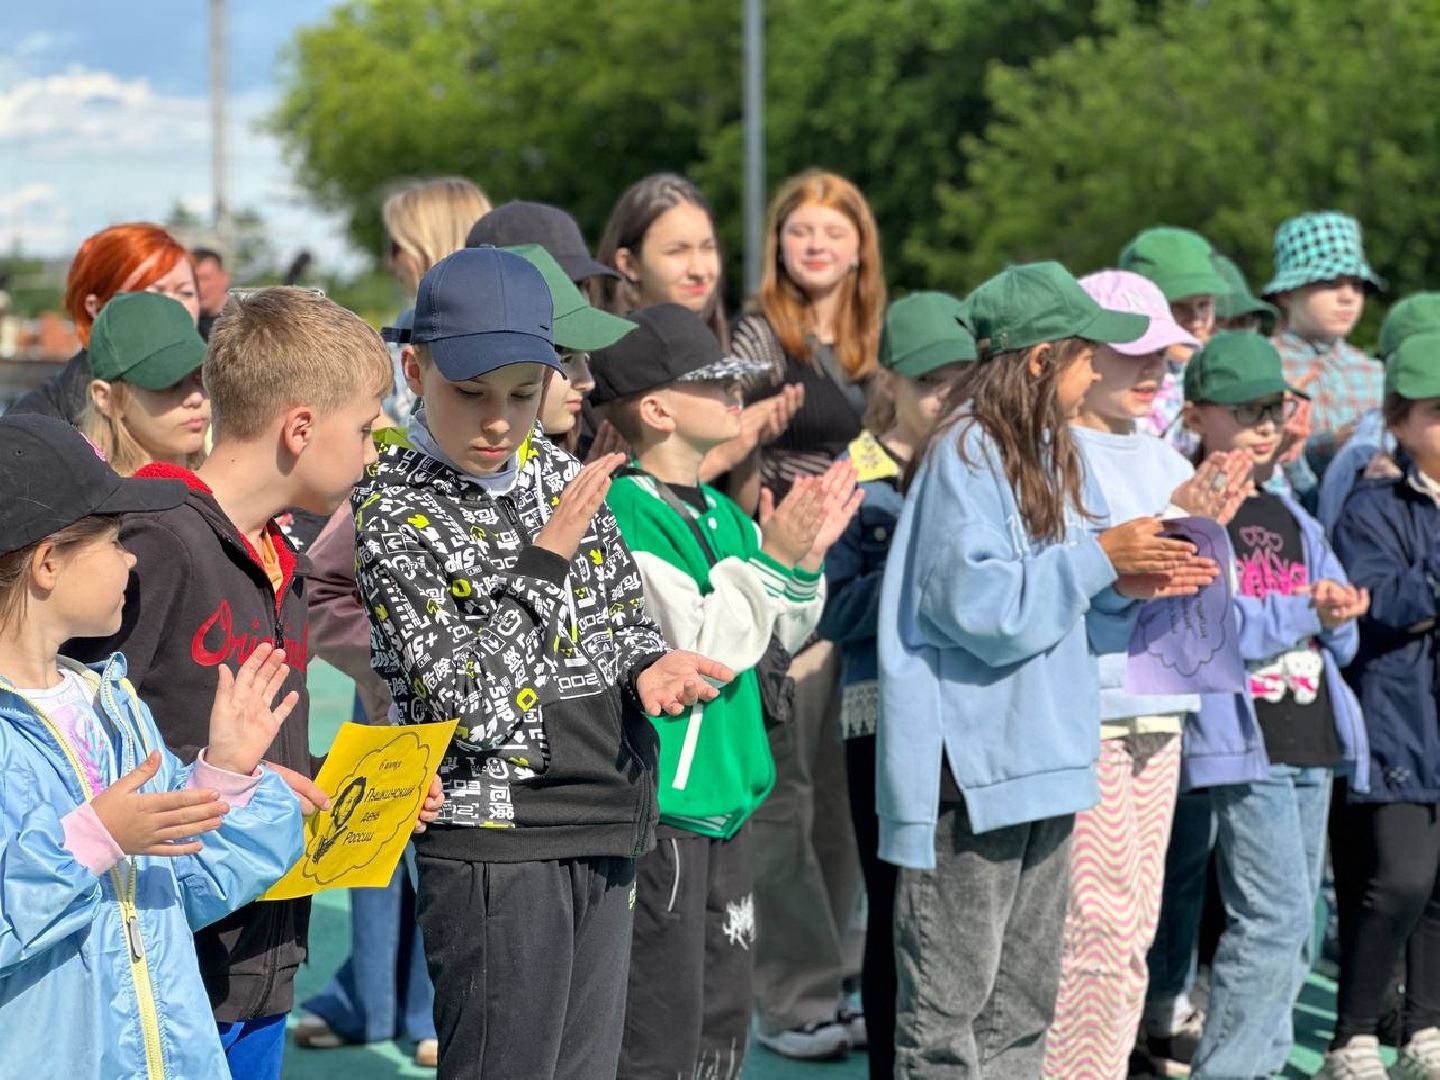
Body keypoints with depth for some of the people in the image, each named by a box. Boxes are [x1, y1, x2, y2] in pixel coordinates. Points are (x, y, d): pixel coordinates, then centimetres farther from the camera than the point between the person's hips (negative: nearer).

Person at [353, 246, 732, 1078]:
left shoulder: (560, 472, 7)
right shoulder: (392, 511, -12)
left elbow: (624, 618, 16)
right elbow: (471, 707, -20)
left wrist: (651, 667, -7)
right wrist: (546, 555, -18)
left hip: (607, 836, 7)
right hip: (496, 843, -6)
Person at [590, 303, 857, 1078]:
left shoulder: (723, 513, 11)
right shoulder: (624, 517, -16)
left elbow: (779, 638, 19)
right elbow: (700, 651, -22)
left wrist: (807, 558, 3)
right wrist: (771, 558, -18)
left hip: (724, 801, 10)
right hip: (659, 807, -9)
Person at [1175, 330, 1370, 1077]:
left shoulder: (1294, 520, 18)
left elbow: (1341, 643, 19)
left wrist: (1337, 621, -3)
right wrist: (1303, 609, -18)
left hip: (1312, 743, 8)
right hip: (1242, 741, -8)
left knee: (1291, 933, 10)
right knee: (1273, 918, -16)